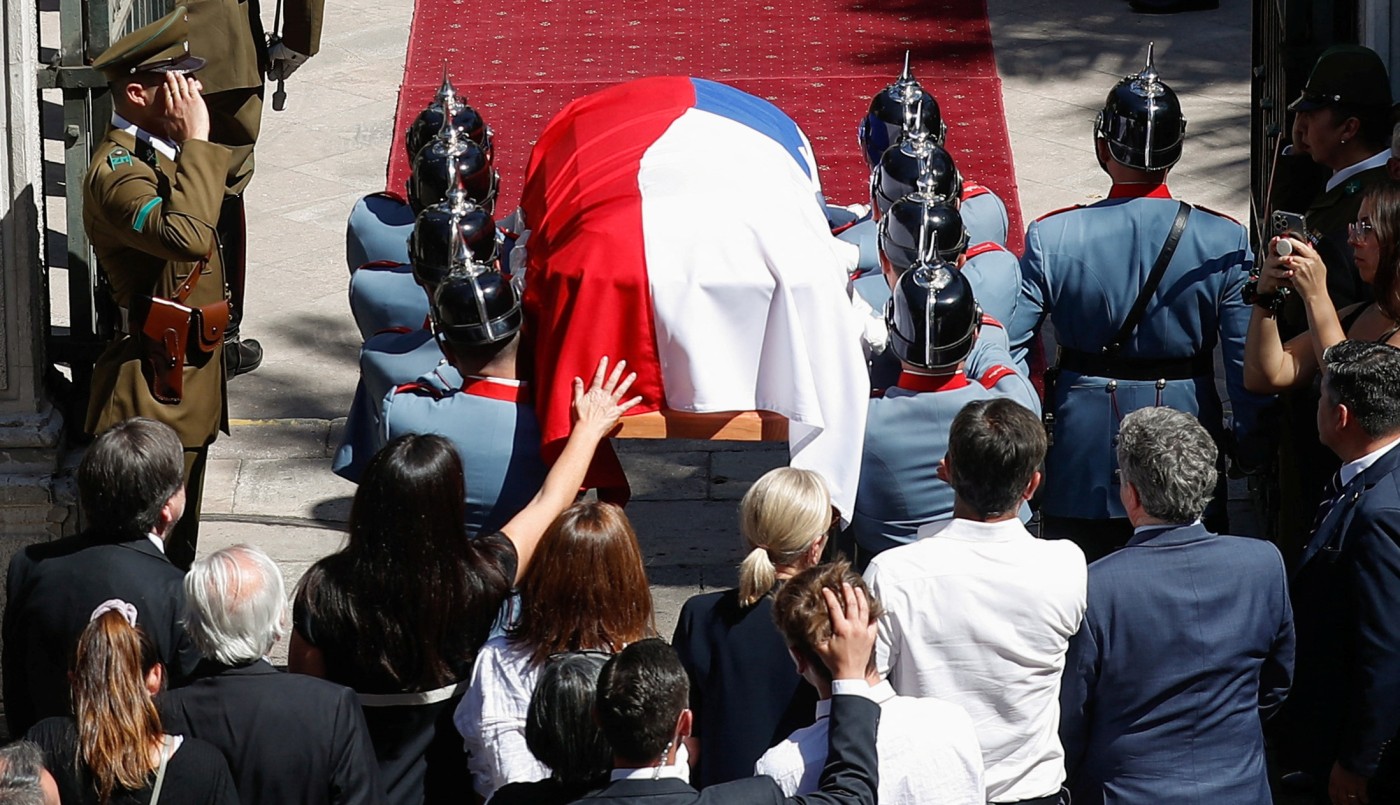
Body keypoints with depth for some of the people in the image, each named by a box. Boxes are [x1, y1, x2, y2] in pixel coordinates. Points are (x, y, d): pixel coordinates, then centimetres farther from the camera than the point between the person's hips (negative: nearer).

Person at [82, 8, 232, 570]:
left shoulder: (157, 154, 11)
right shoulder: (116, 170, -22)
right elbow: (186, 237, -41)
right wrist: (196, 141, -33)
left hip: (188, 378, 10)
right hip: (153, 389, -10)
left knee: (179, 542, 20)